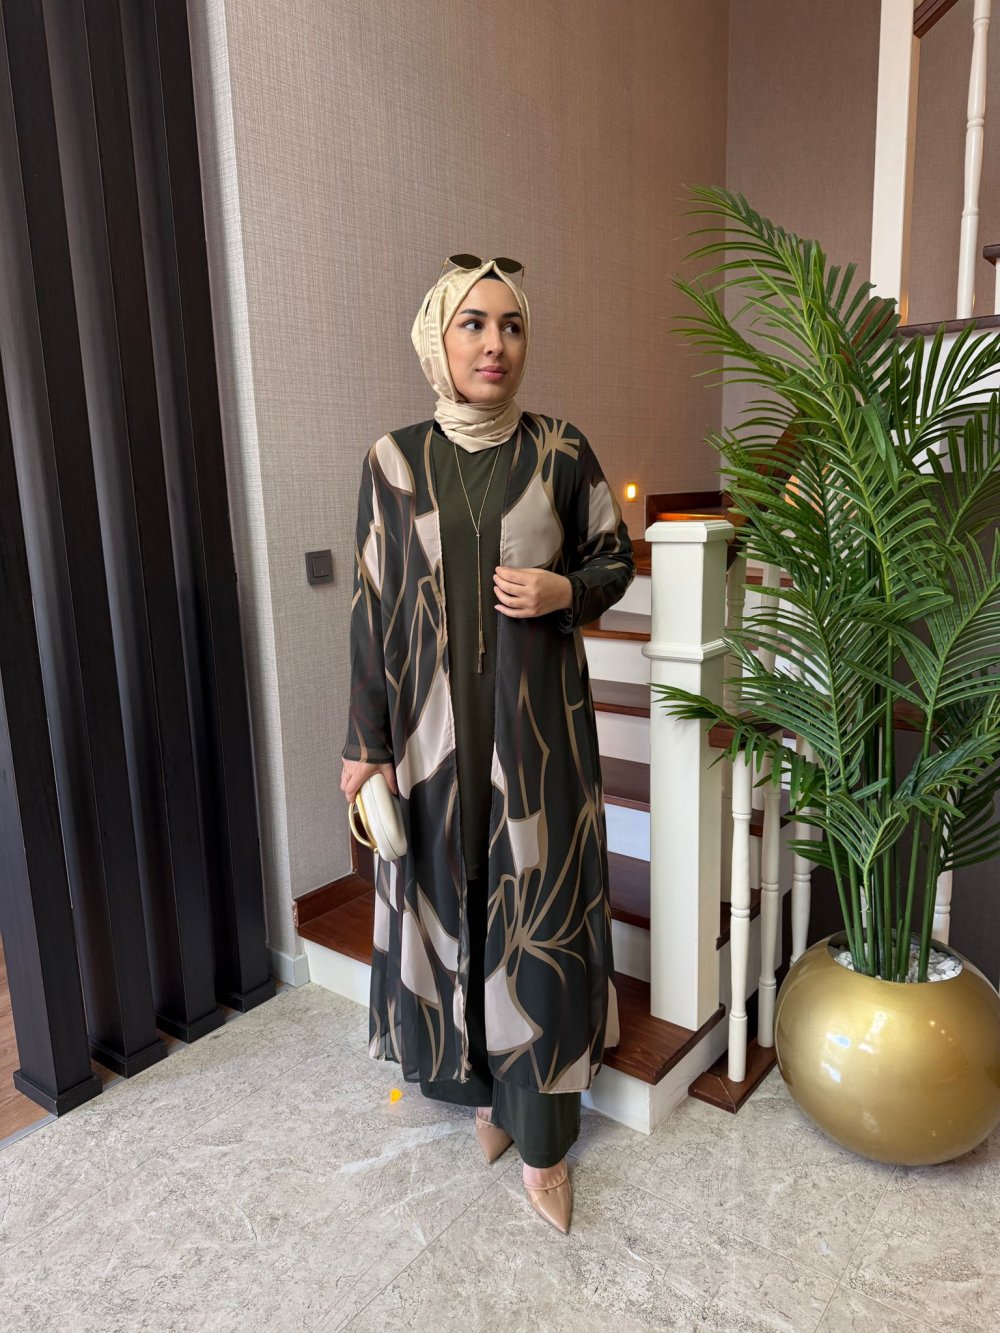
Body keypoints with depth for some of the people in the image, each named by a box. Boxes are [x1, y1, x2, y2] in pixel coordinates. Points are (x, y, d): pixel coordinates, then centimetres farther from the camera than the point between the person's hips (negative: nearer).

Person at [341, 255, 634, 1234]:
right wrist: (364, 741, 0)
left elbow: (615, 558, 10)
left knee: (539, 911, 3)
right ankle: (482, 1089, 36)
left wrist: (564, 590, -13)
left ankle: (542, 1145, 20)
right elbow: (373, 606, 1)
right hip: (435, 720, 1)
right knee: (449, 896, 11)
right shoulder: (394, 461, 0)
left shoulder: (562, 453, -1)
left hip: (536, 719, -1)